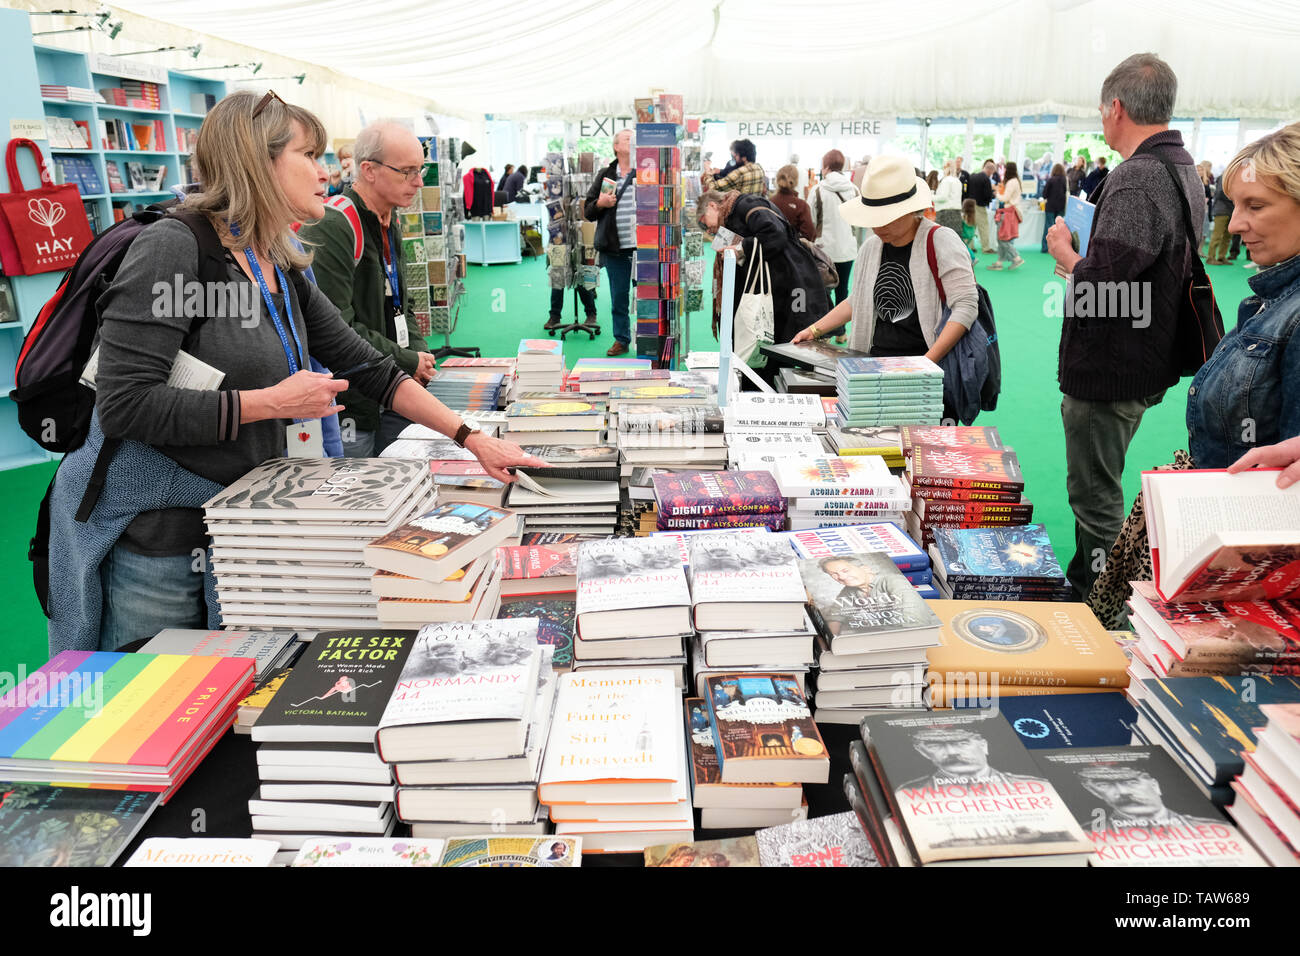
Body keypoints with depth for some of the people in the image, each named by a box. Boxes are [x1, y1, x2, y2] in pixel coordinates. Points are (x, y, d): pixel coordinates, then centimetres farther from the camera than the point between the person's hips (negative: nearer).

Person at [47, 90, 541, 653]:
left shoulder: (282, 272, 7)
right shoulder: (174, 249, -17)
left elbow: (369, 369, 9)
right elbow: (124, 405, -24)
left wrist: (471, 438, 4)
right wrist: (275, 402, -21)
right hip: (155, 538, -7)